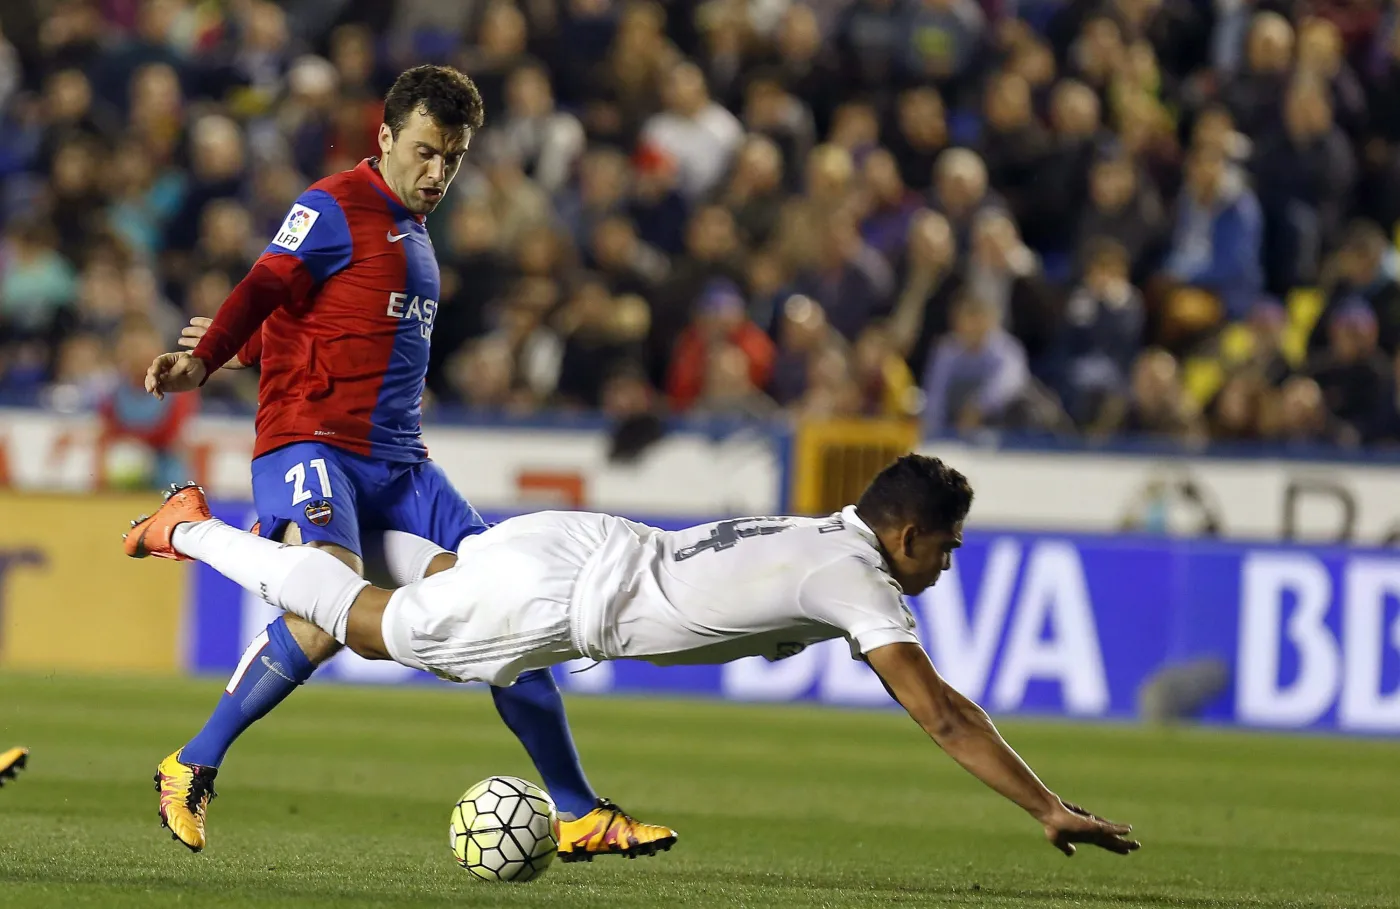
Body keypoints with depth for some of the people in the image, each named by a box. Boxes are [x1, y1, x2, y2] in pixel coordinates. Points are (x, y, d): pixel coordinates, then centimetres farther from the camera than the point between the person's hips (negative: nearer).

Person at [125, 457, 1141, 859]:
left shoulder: (825, 542, 10)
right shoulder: (857, 580, -17)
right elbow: (942, 714, -23)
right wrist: (1047, 808, -22)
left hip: (579, 545, 7)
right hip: (557, 592, -7)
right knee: (367, 625, 10)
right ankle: (193, 530, 19)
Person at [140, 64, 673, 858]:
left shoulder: (414, 233, 21)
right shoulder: (337, 209, -4)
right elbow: (266, 292, -14)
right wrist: (202, 362, -26)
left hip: (398, 465, 8)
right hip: (312, 444, -8)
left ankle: (579, 815, 12)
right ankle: (192, 772, -20)